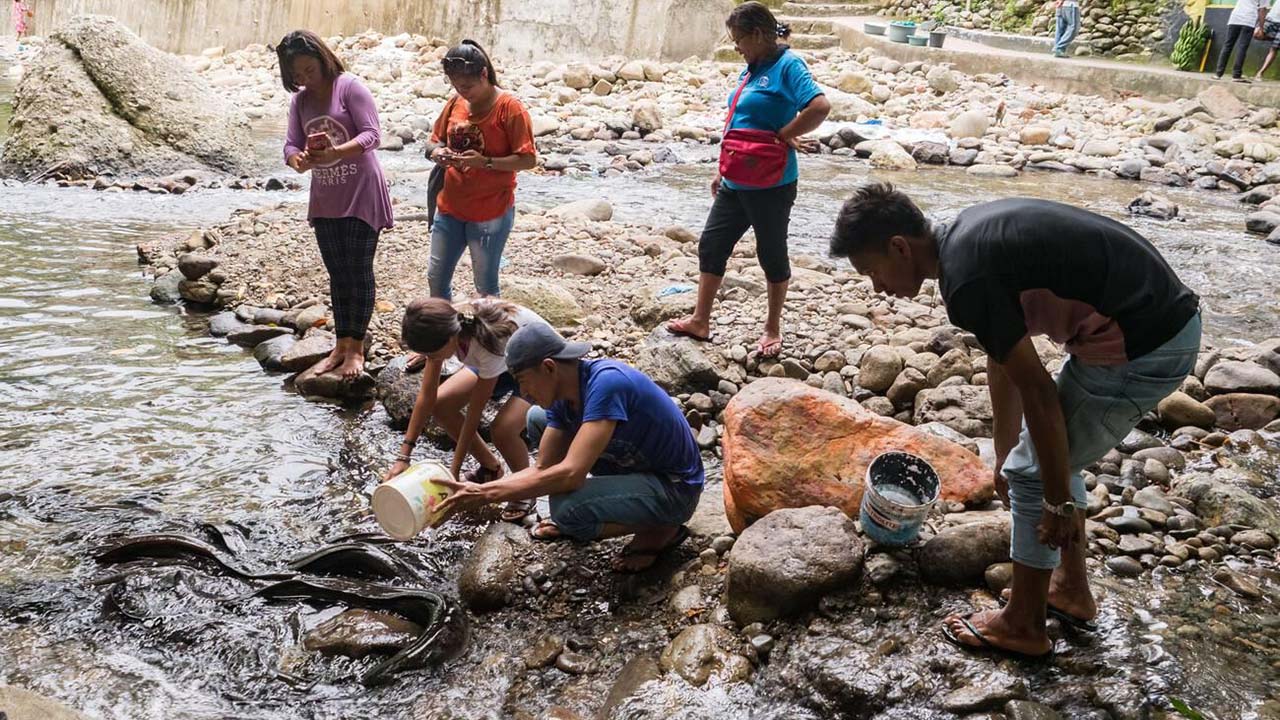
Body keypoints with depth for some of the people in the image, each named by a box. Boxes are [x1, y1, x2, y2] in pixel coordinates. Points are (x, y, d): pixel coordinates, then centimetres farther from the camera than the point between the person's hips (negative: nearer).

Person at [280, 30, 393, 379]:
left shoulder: (350, 87, -9)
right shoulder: (300, 101, 9)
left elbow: (372, 134, -16)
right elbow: (292, 144, 4)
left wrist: (337, 151, -32)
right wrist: (298, 160, -21)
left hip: (361, 194, -6)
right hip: (325, 198, 6)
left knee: (358, 270, -3)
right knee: (337, 272, 11)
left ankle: (356, 347, 5)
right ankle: (341, 345, 20)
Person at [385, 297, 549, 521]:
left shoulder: (487, 342, -40)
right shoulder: (443, 329, -23)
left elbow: (475, 412, -31)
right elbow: (426, 396, -18)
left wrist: (453, 473, -25)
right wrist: (403, 457, -19)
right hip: (507, 360, 7)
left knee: (503, 429, -29)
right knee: (441, 404, -7)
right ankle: (490, 467, 14)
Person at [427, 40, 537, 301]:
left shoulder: (510, 108, -14)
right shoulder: (455, 103, 4)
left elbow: (528, 160, -16)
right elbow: (439, 141, 15)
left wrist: (486, 162, -27)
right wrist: (440, 153, -8)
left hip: (491, 213, -6)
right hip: (450, 208, 6)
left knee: (486, 287, 4)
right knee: (436, 277, 13)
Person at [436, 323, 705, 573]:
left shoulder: (607, 382, -31)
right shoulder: (562, 394, -5)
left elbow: (571, 474, -36)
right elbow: (541, 468, 1)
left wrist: (486, 494, -31)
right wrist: (476, 490, -11)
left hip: (673, 488, -8)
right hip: (633, 465, 9)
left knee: (567, 507, -32)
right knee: (537, 419, 8)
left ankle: (659, 530, -5)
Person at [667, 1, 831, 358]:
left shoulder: (788, 65, -13)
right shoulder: (751, 70, 12)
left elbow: (820, 107, -28)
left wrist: (784, 135, -17)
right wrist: (723, 171, 19)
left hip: (770, 184, -8)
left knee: (772, 254, 6)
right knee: (711, 245, 10)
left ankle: (773, 328, 23)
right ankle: (700, 321, 21)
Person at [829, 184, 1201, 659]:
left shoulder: (966, 278, -21)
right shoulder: (968, 239, 9)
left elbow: (1038, 393, -18)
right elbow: (1003, 360, 18)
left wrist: (1058, 502, -9)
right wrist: (1004, 455, 27)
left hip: (1142, 350, -9)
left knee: (1034, 475, 4)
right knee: (1049, 454, 23)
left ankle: (1022, 625, 21)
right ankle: (1071, 588, 36)